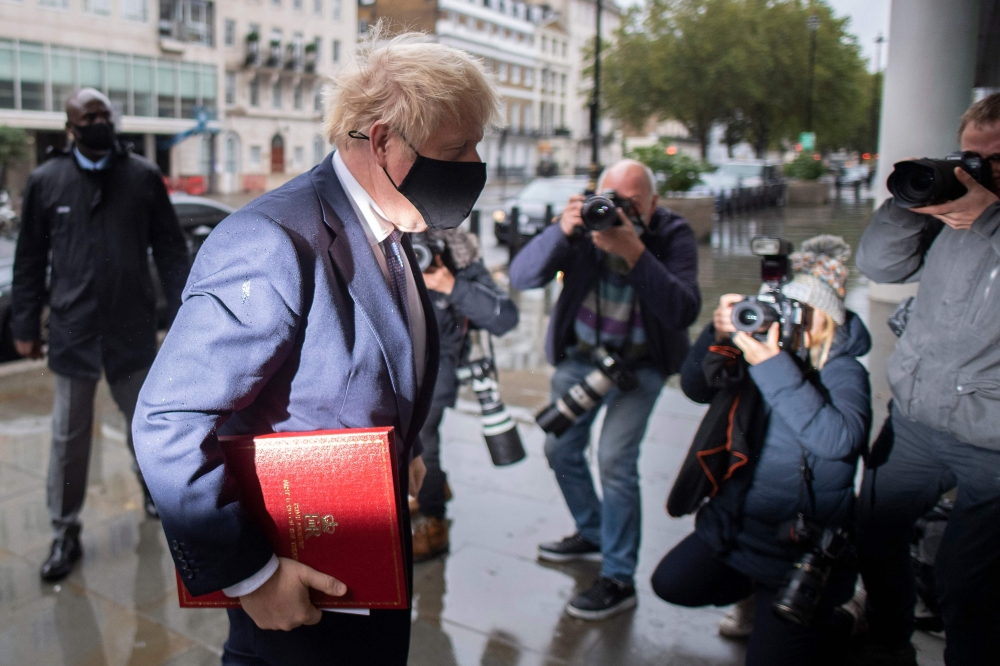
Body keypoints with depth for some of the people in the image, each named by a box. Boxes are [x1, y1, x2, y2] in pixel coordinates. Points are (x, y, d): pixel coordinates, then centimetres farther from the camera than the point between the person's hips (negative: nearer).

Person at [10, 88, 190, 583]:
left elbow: (170, 250, 1)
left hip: (134, 329, 0)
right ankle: (65, 533, 19)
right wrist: (24, 325, 5)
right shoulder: (46, 181, 2)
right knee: (69, 437, 6)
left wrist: (182, 314, -4)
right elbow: (30, 260, 6)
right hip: (72, 332, 0)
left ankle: (154, 489, 41)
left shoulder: (143, 176, 0)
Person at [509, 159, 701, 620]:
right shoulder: (585, 225, -14)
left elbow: (684, 312, -31)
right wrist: (562, 231, -38)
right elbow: (521, 276, -22)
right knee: (560, 449, 12)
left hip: (640, 363, -4)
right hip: (579, 354, 4)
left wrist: (634, 253, -41)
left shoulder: (674, 235, -17)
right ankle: (593, 534, 38)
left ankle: (619, 578, -2)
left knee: (615, 457, -18)